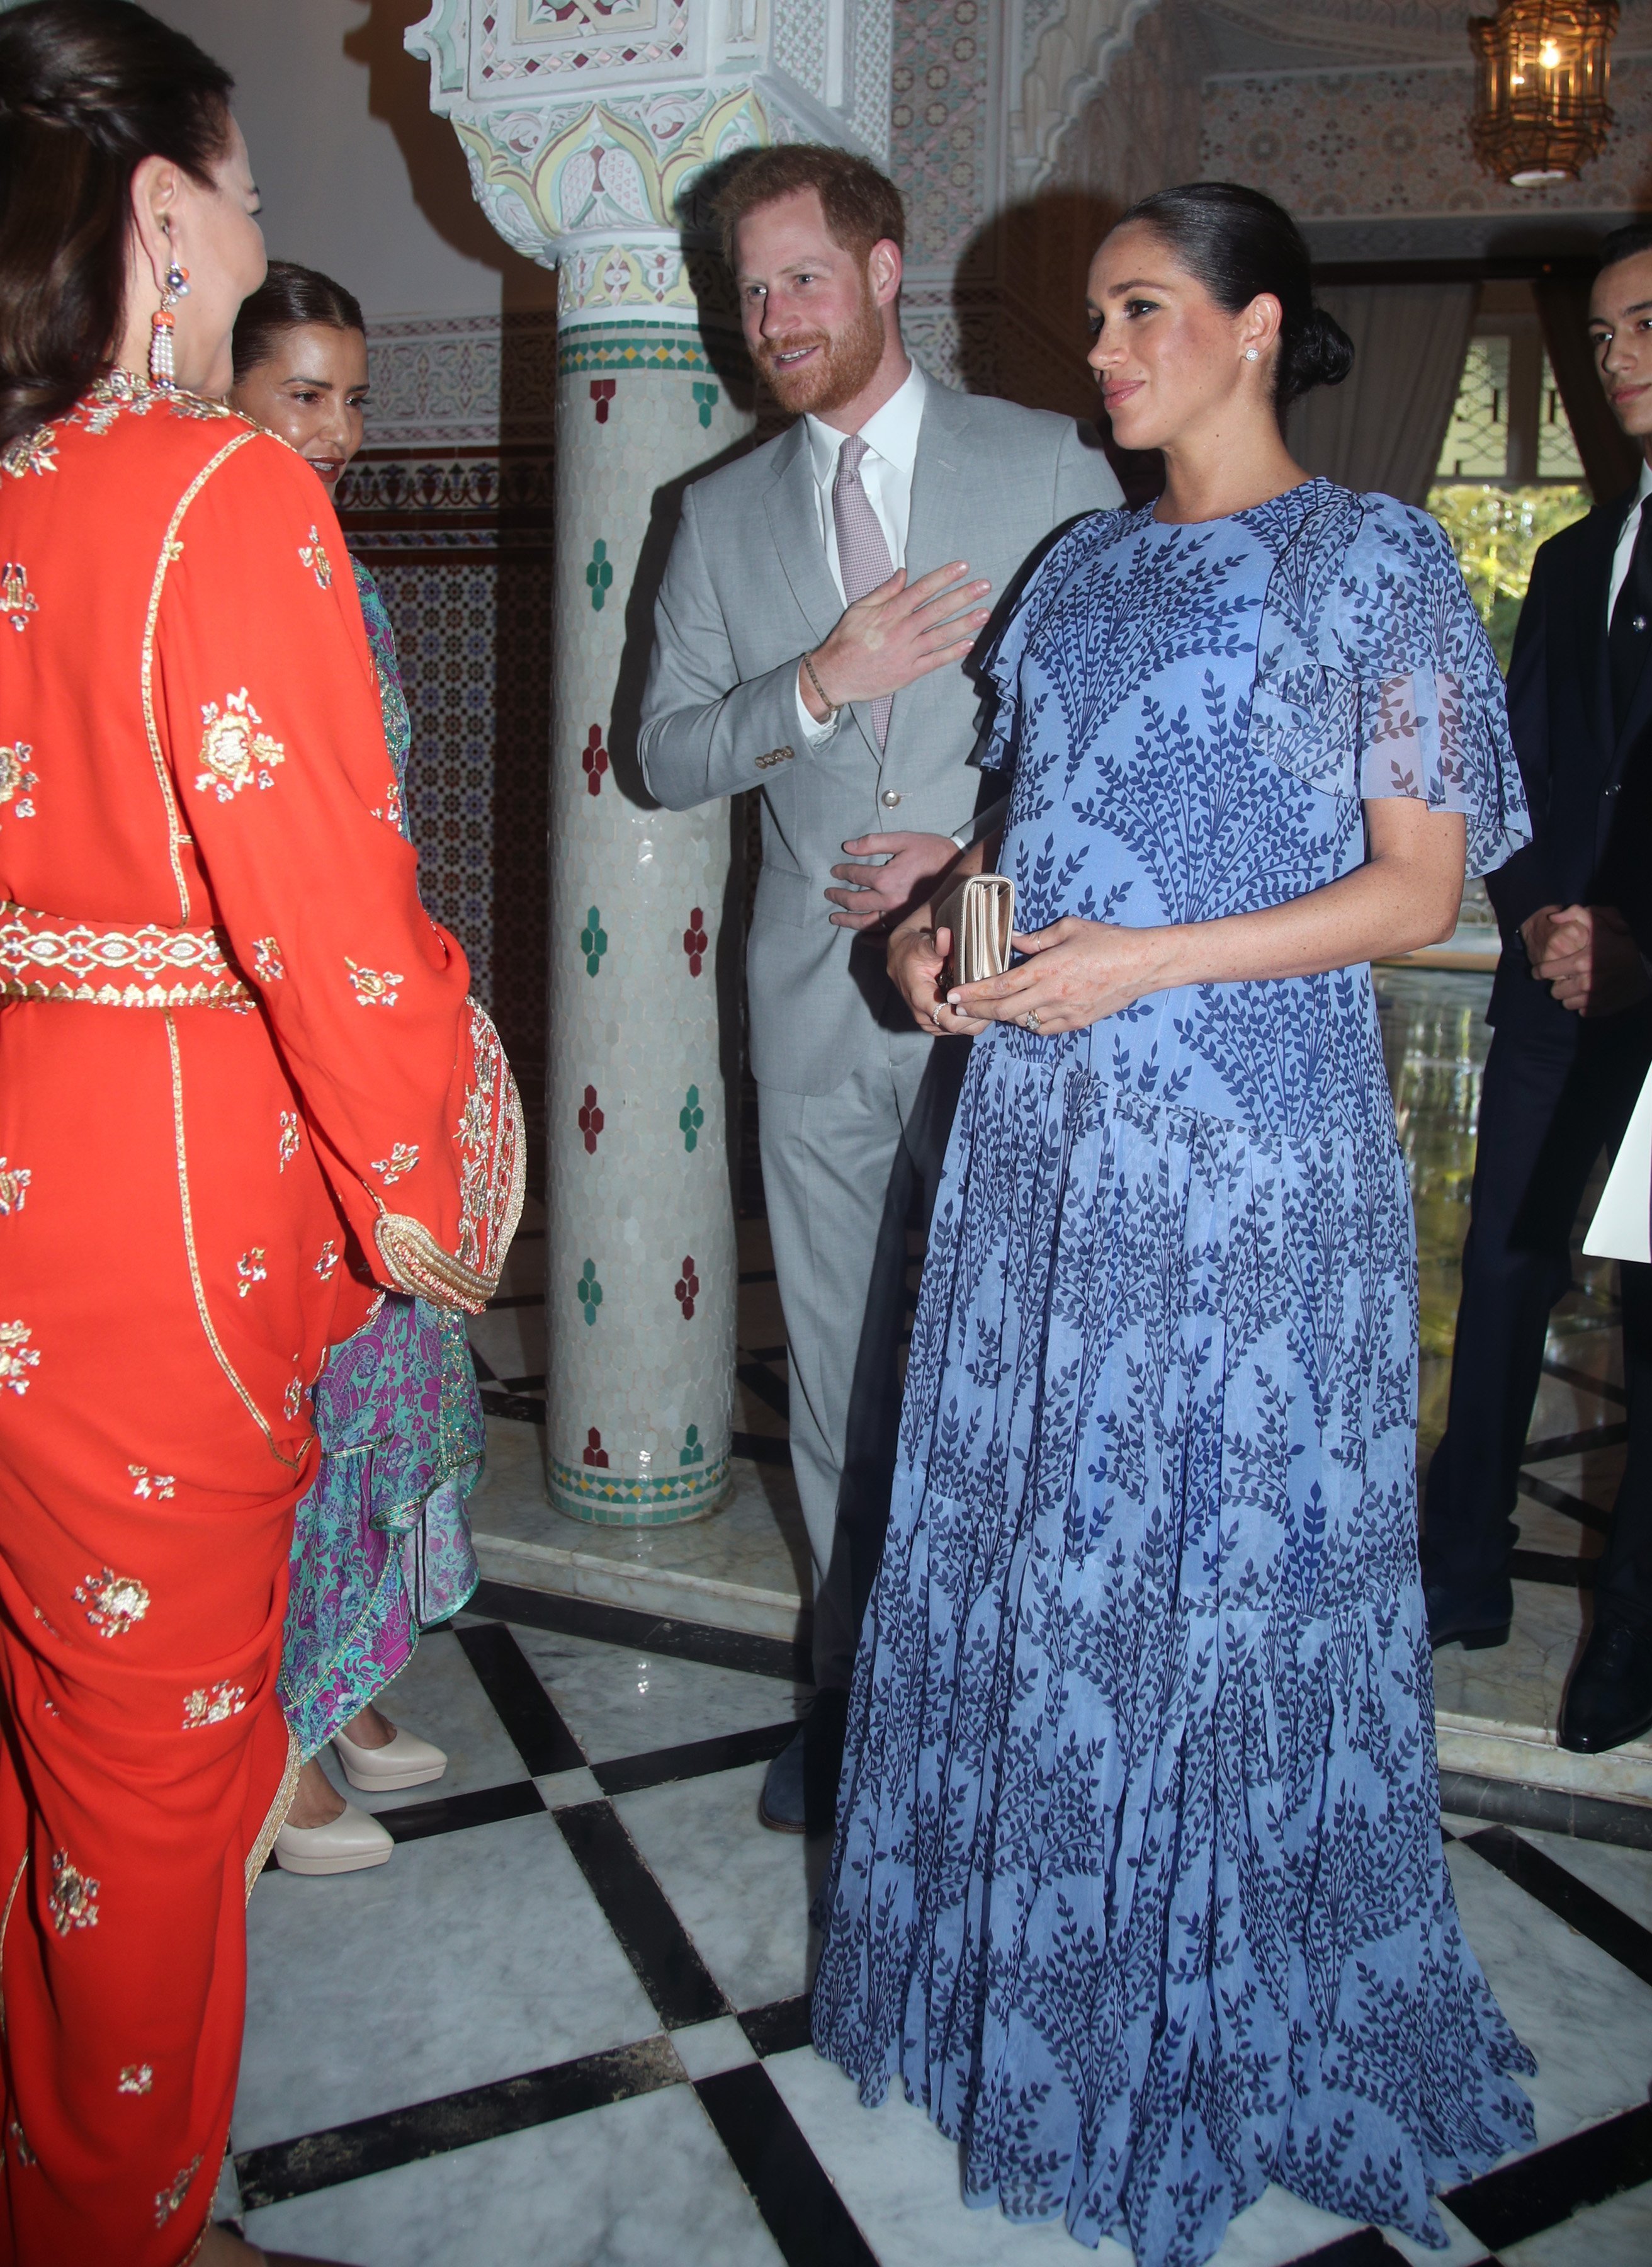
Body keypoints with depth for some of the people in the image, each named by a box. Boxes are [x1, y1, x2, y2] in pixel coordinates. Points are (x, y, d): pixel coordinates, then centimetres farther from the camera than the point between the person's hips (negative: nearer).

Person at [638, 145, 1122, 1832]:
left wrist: (989, 854, -10)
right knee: (839, 1367, 10)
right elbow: (669, 754, 7)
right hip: (818, 998, 3)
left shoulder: (1050, 465, 4)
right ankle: (856, 1690, 26)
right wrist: (819, 684, -11)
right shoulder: (724, 515, 12)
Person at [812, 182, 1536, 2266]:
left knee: (1223, 1556, 4)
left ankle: (1230, 2023, 27)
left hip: (1246, 1145, -6)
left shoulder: (1369, 558, -3)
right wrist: (951, 916, 1)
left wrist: (1147, 960, -17)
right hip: (1045, 1126, 6)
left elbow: (1419, 885, -8)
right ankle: (1021, 1953, 34)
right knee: (1024, 1533, 13)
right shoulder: (1083, 564, 15)